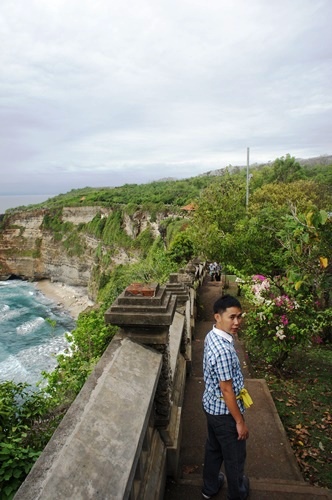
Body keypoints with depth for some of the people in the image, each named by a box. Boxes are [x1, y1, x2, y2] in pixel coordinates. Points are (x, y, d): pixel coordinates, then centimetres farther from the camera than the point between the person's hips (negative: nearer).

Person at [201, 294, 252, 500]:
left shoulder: (212, 336, -5)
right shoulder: (224, 349, -34)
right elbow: (227, 390, -26)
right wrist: (240, 421, -16)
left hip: (211, 405, 8)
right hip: (224, 411, -8)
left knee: (214, 448, 28)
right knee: (235, 456, 18)